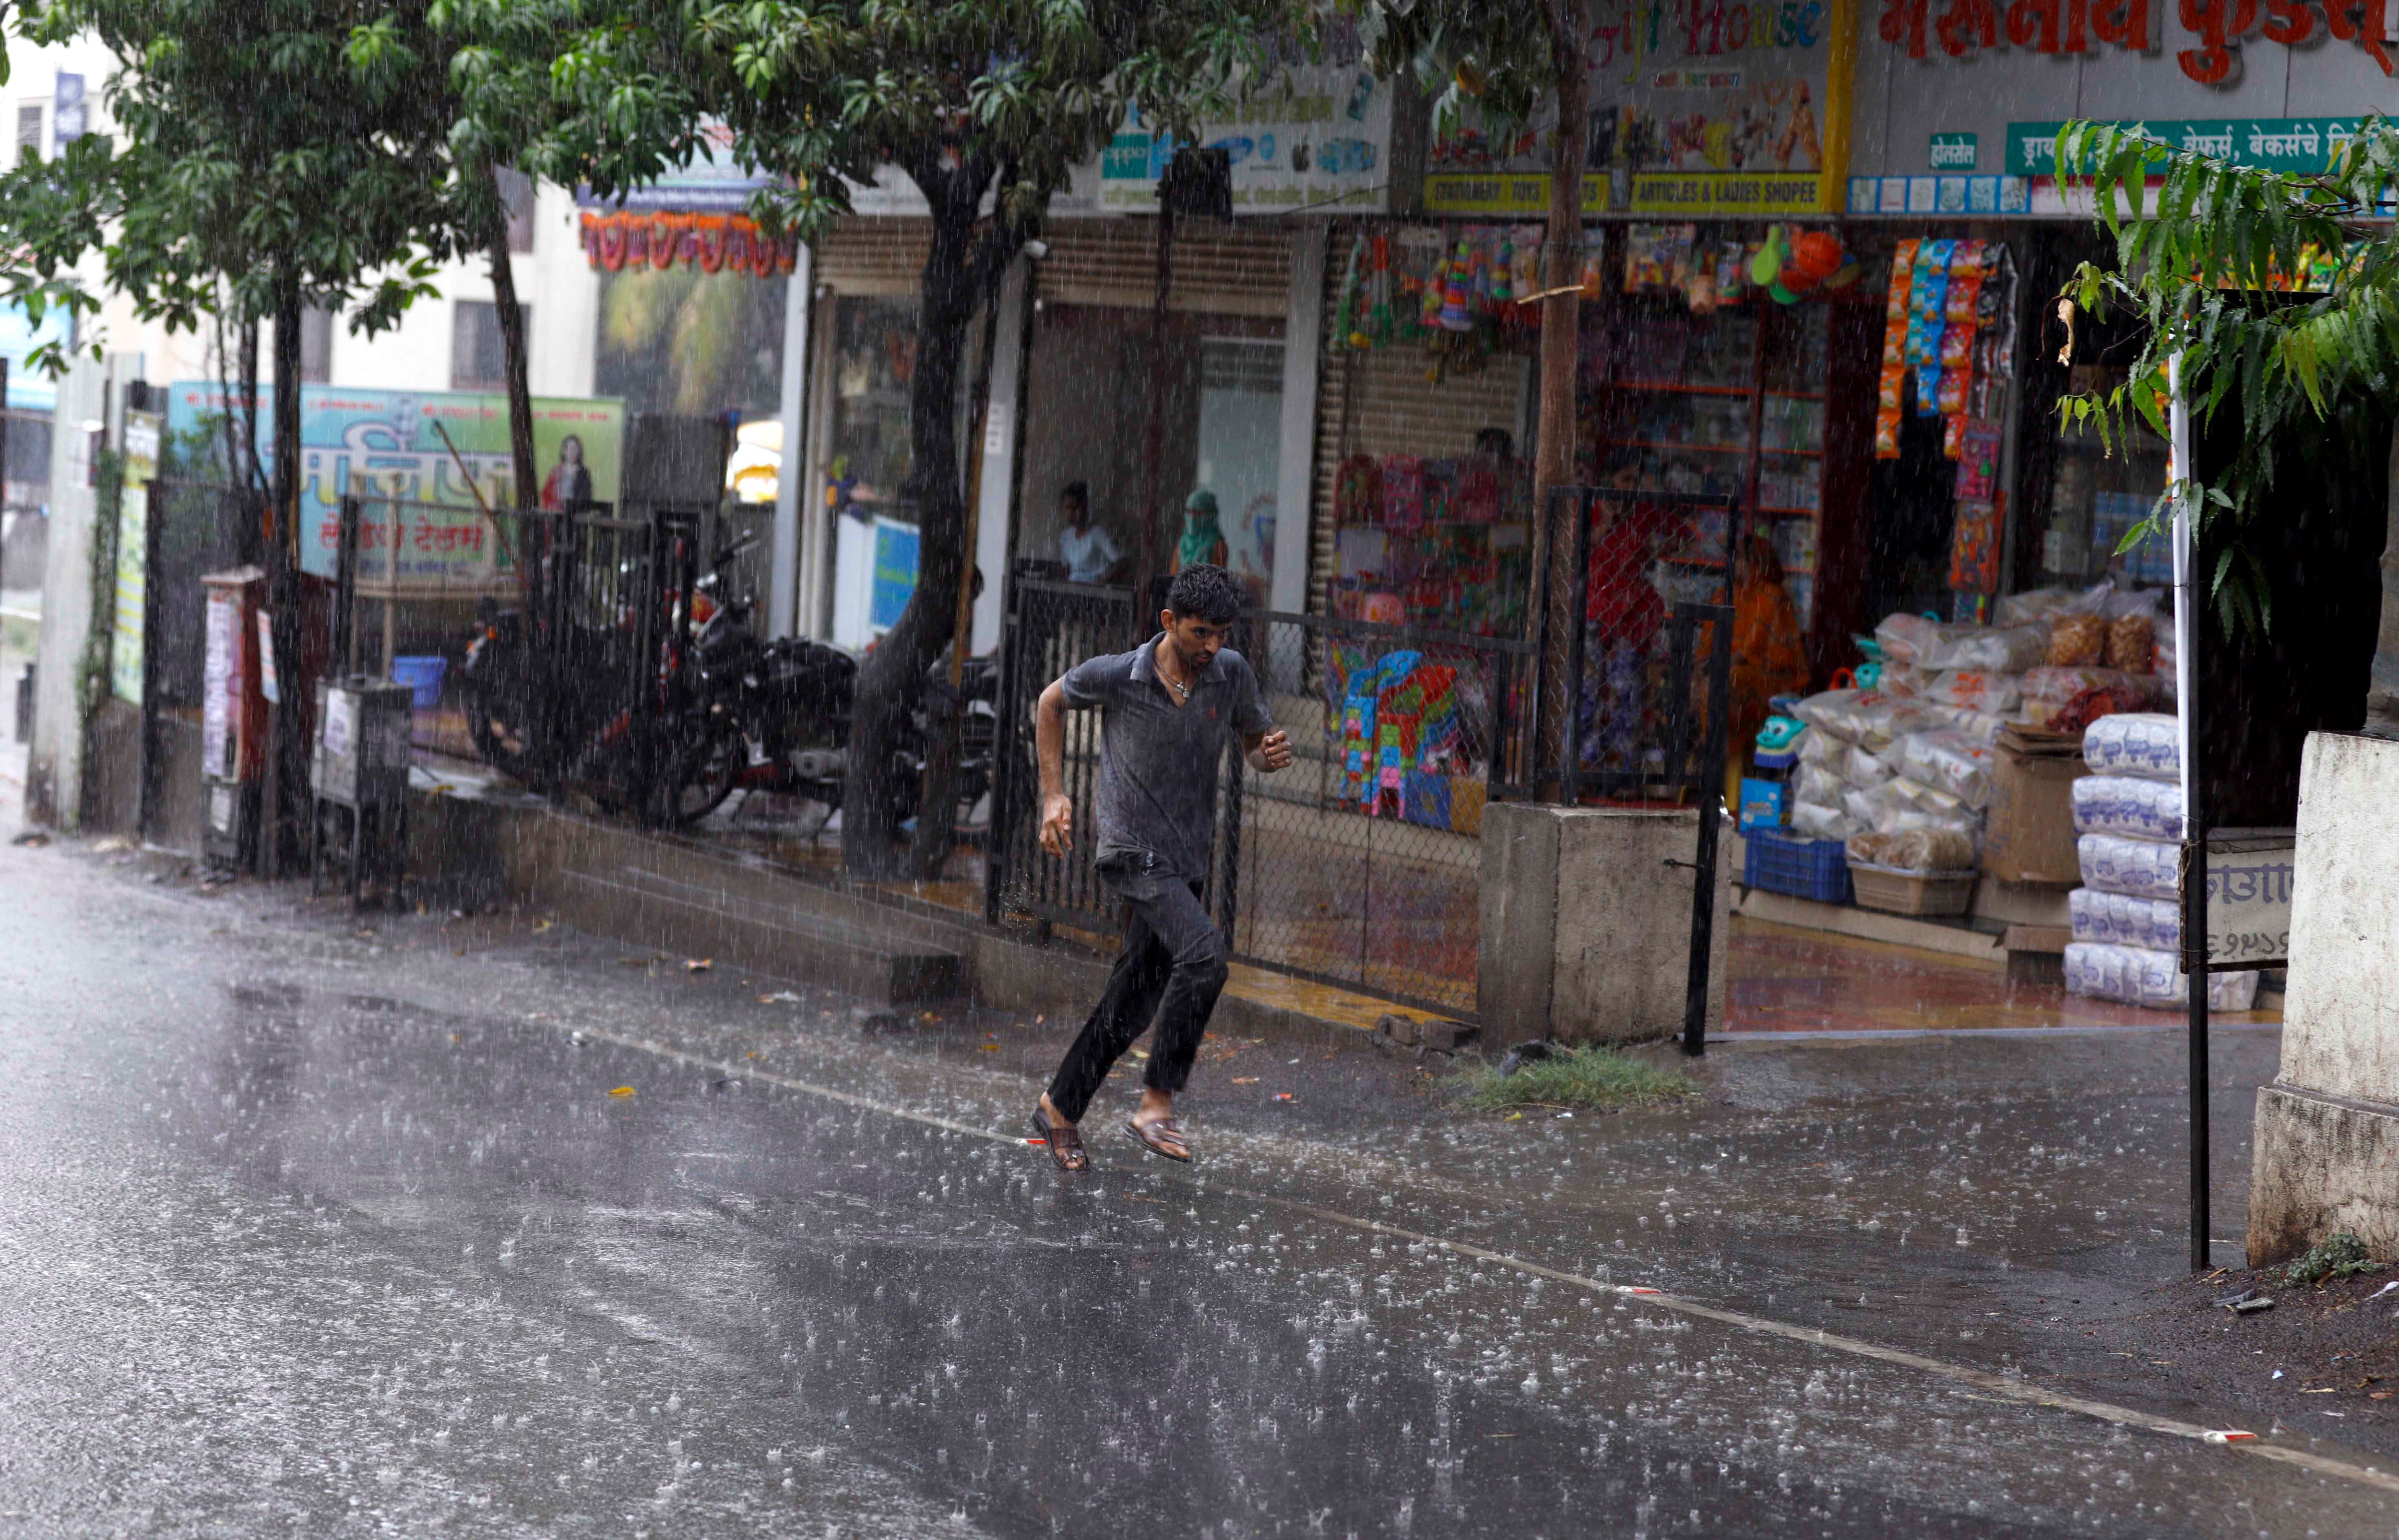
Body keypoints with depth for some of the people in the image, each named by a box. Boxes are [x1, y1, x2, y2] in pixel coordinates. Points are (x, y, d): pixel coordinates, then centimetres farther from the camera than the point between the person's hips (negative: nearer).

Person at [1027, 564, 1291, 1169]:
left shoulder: (1232, 674, -5)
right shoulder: (1115, 676, -14)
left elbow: (1255, 743, 9)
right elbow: (1051, 703, 5)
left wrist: (1273, 752, -16)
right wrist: (1054, 796, 1)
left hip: (1188, 860, 5)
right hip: (1133, 852, -5)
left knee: (1133, 1004, 11)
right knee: (1203, 953, -27)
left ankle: (1060, 1109, 30)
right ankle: (1157, 1104, -21)